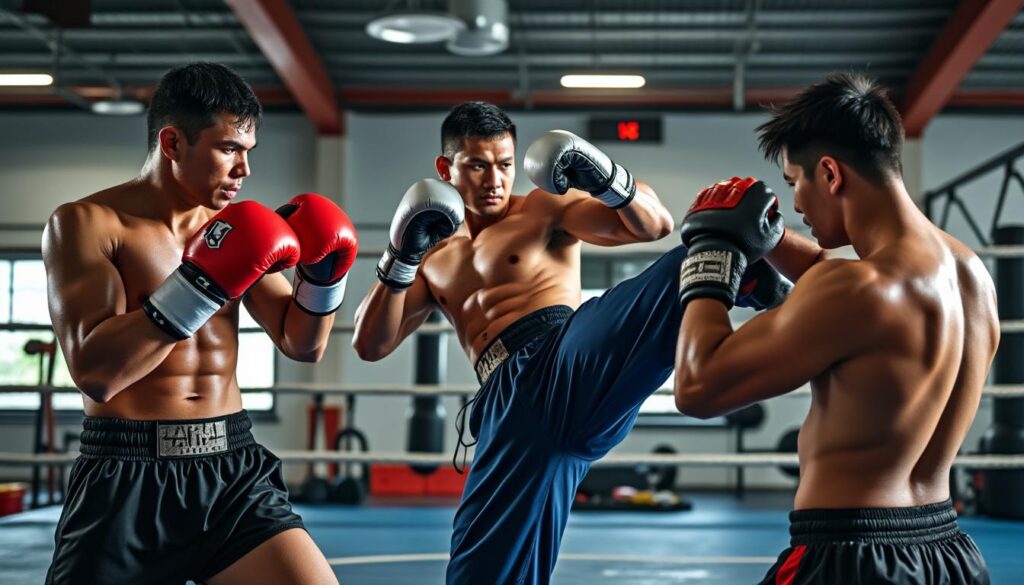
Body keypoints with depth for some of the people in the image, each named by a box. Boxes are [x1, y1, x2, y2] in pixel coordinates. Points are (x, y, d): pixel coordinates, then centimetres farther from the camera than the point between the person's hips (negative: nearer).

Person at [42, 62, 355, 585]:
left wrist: (322, 275, -6)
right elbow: (95, 372, -19)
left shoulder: (235, 227, 9)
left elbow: (301, 345, 12)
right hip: (126, 480, -4)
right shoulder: (88, 223, -6)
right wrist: (201, 282, -23)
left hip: (233, 469, 4)